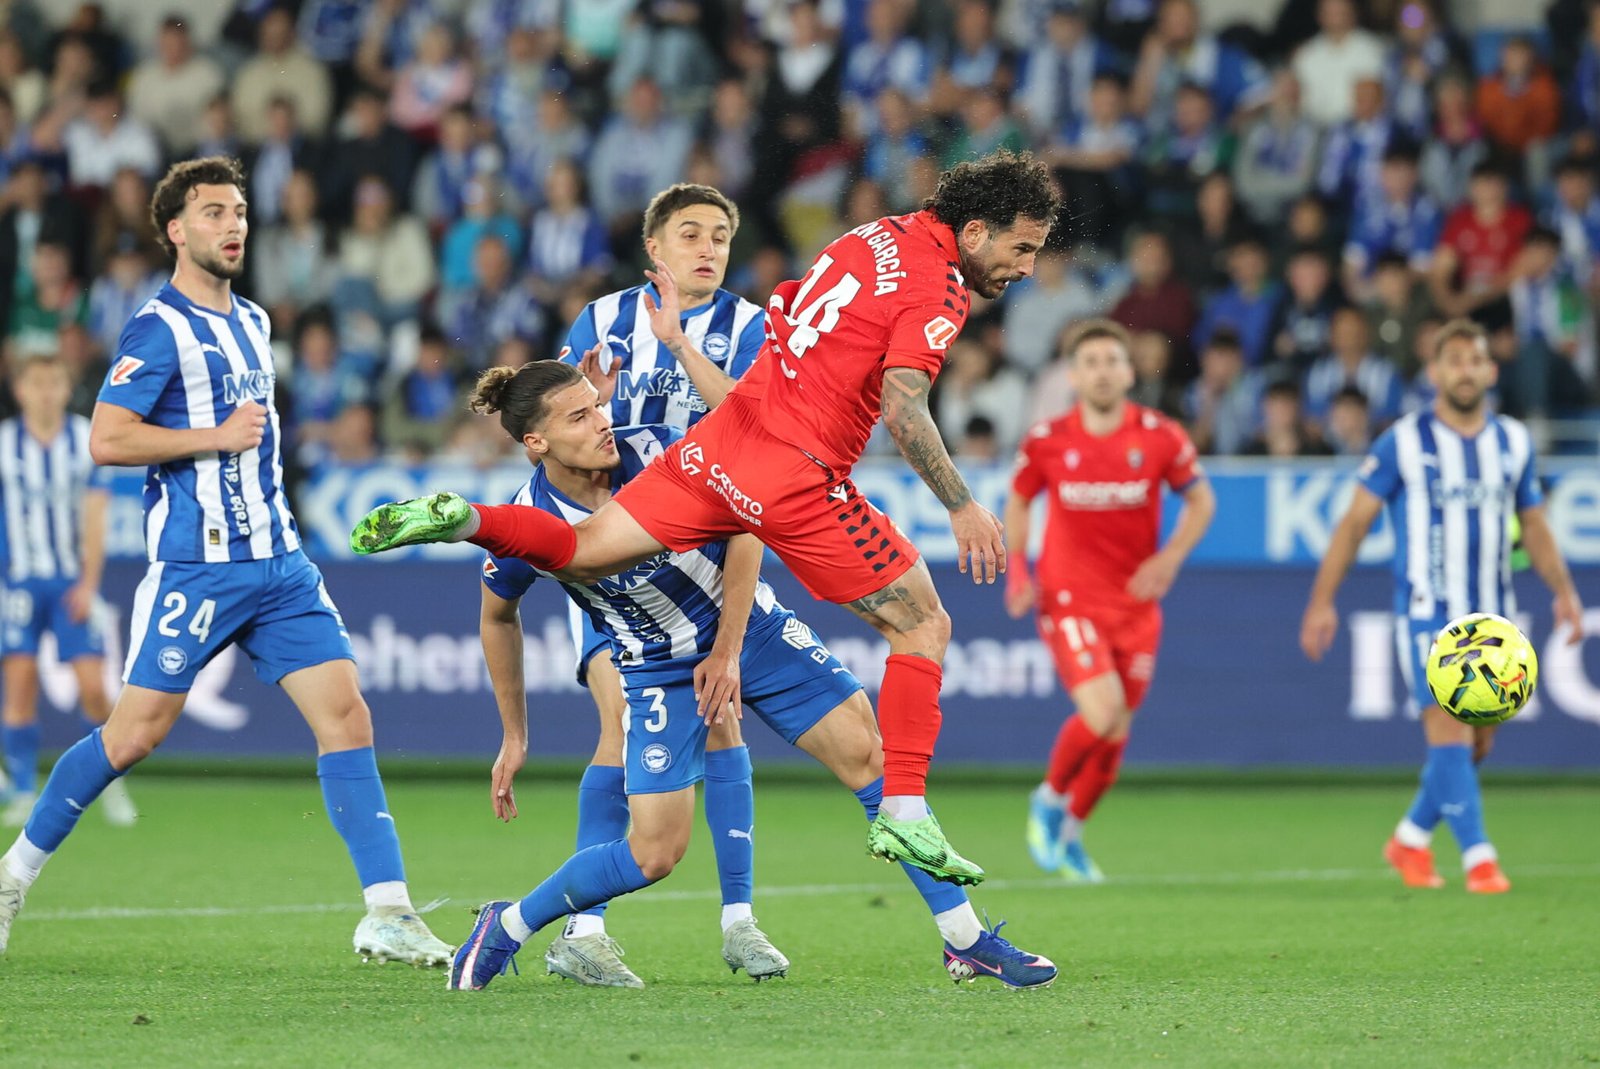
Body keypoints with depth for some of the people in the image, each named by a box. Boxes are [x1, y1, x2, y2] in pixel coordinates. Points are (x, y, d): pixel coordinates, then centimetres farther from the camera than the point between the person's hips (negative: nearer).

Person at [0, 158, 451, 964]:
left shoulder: (252, 322, 16)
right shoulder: (160, 328, -9)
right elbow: (106, 440, -18)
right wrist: (219, 437, -17)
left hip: (278, 562, 7)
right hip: (194, 565, -7)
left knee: (346, 715, -6)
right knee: (135, 735, -3)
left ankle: (388, 914, -9)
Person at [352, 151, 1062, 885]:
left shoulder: (876, 237, 14)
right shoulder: (938, 291, -12)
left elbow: (781, 312, 24)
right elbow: (902, 407, -23)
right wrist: (961, 506, -20)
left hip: (725, 440, 7)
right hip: (798, 480, -7)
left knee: (579, 553, 14)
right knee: (924, 628, 4)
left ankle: (461, 519, -9)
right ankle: (903, 814, -3)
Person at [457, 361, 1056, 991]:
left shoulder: (655, 453, -21)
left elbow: (745, 527, -6)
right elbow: (498, 616, 1)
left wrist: (727, 651, -10)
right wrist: (514, 736, 8)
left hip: (750, 629, 2)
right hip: (659, 672, -2)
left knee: (866, 751, -8)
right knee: (654, 854, -11)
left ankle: (966, 942, 1)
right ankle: (504, 930, 11)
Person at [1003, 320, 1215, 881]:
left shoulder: (1161, 437, -6)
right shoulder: (1046, 441, -6)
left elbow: (1200, 500, 7)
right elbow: (1018, 503, 11)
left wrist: (1170, 558, -8)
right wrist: (1017, 569, -3)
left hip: (1135, 602, 3)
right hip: (1068, 599, -2)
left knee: (1115, 732, 5)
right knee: (1102, 711, -21)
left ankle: (1069, 833, 28)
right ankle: (1049, 799, 7)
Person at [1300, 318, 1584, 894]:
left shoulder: (1514, 442, 7)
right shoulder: (1402, 443, -4)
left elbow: (1535, 526, 17)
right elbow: (1354, 522, -1)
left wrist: (1564, 591, 5)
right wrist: (1322, 601, -7)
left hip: (1492, 615, 5)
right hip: (1426, 611, -4)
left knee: (1476, 742, 8)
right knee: (1450, 732, -15)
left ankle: (1411, 837, 27)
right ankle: (1478, 857, -15)